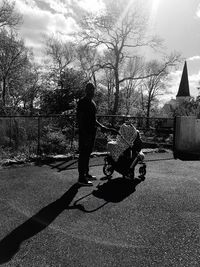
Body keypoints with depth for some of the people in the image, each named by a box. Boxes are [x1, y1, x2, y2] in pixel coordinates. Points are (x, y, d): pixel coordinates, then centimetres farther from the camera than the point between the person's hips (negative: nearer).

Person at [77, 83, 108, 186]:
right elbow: (79, 119, -16)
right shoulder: (82, 102, -10)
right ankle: (81, 178, 2)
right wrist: (84, 133, -22)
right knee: (83, 154, -5)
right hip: (85, 132, -9)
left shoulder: (92, 103, 18)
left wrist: (100, 126, 18)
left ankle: (86, 174, 27)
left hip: (91, 131, 9)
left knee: (88, 153, 15)